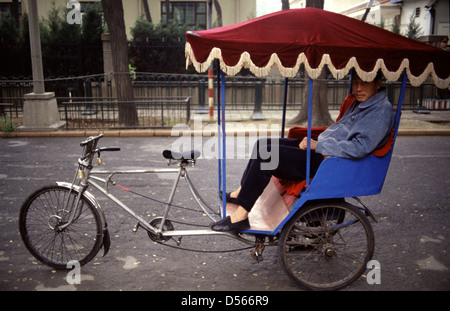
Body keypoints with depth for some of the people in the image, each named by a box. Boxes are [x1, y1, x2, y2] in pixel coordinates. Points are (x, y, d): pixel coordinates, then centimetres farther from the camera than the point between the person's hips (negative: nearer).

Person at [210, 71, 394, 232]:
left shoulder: (382, 111, -13)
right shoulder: (359, 103, 17)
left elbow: (360, 147, -24)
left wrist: (318, 146, -19)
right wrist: (315, 143, 4)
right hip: (321, 150, 10)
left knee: (267, 154, -20)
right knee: (264, 145, 5)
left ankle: (241, 215, -14)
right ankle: (240, 193, 13)